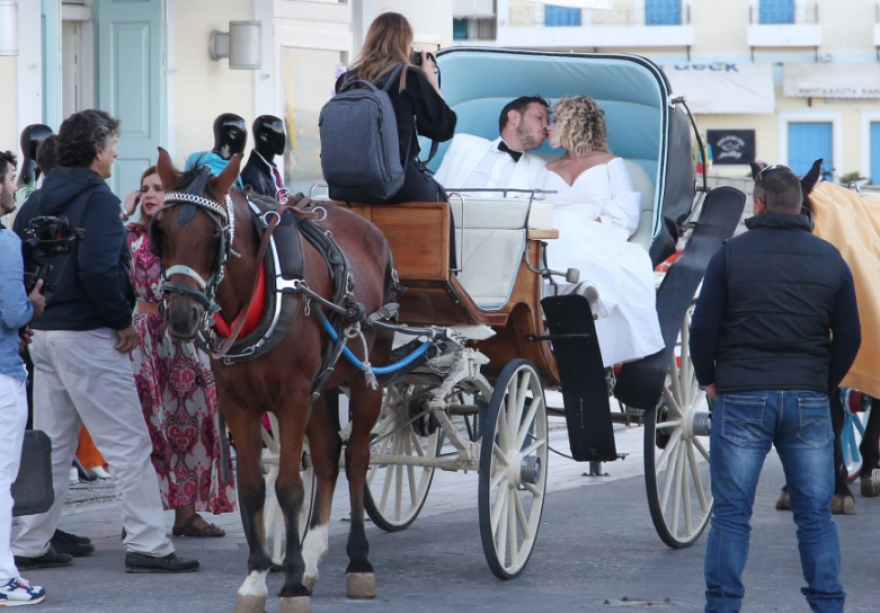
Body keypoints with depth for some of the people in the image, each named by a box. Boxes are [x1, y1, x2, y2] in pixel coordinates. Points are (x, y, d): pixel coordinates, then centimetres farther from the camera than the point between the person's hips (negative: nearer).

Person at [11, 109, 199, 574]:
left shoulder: (38, 201, 12)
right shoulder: (97, 198, -13)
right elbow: (98, 267, -24)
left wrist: (38, 310, 16)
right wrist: (122, 320, -14)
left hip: (43, 332, 8)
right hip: (87, 334, -8)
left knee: (50, 444, 14)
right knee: (128, 443, -3)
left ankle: (31, 546, 16)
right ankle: (147, 544, -3)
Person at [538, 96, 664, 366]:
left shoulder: (611, 164, 20)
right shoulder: (548, 172, 34)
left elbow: (627, 212, 5)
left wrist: (598, 223, -12)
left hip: (598, 244, -2)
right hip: (557, 241, 2)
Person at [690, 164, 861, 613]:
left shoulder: (731, 255, -2)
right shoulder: (830, 259, 6)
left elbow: (703, 328, -3)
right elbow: (849, 336, 8)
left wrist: (709, 380, 12)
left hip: (741, 396, -2)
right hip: (808, 400, 2)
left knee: (731, 512, 3)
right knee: (815, 514, 7)